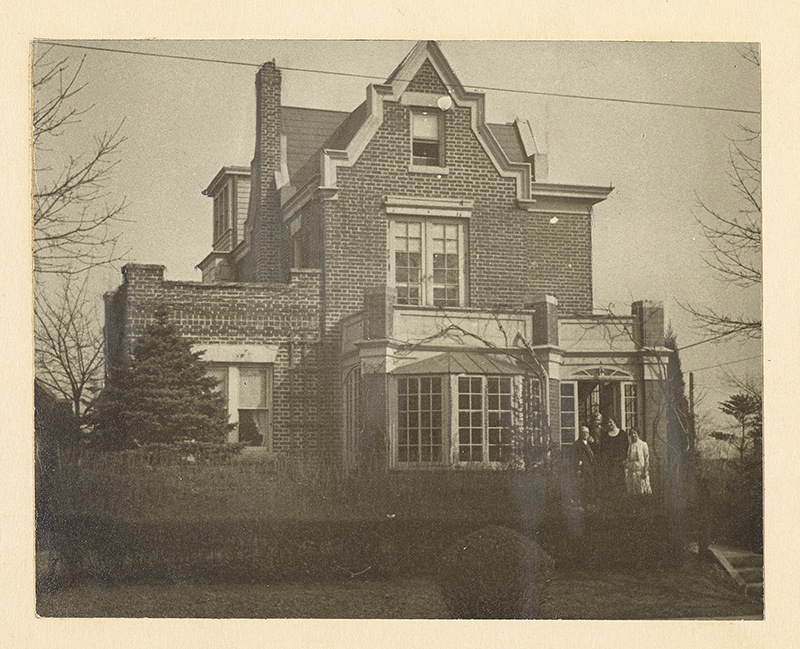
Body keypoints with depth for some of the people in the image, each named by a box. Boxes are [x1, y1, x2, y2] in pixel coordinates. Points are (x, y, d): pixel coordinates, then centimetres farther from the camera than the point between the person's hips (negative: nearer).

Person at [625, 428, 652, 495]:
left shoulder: (643, 444, -2)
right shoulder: (630, 445, 10)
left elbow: (647, 458, -4)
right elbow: (628, 459, 13)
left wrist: (645, 471, -11)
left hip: (641, 469, -3)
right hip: (632, 471, 3)